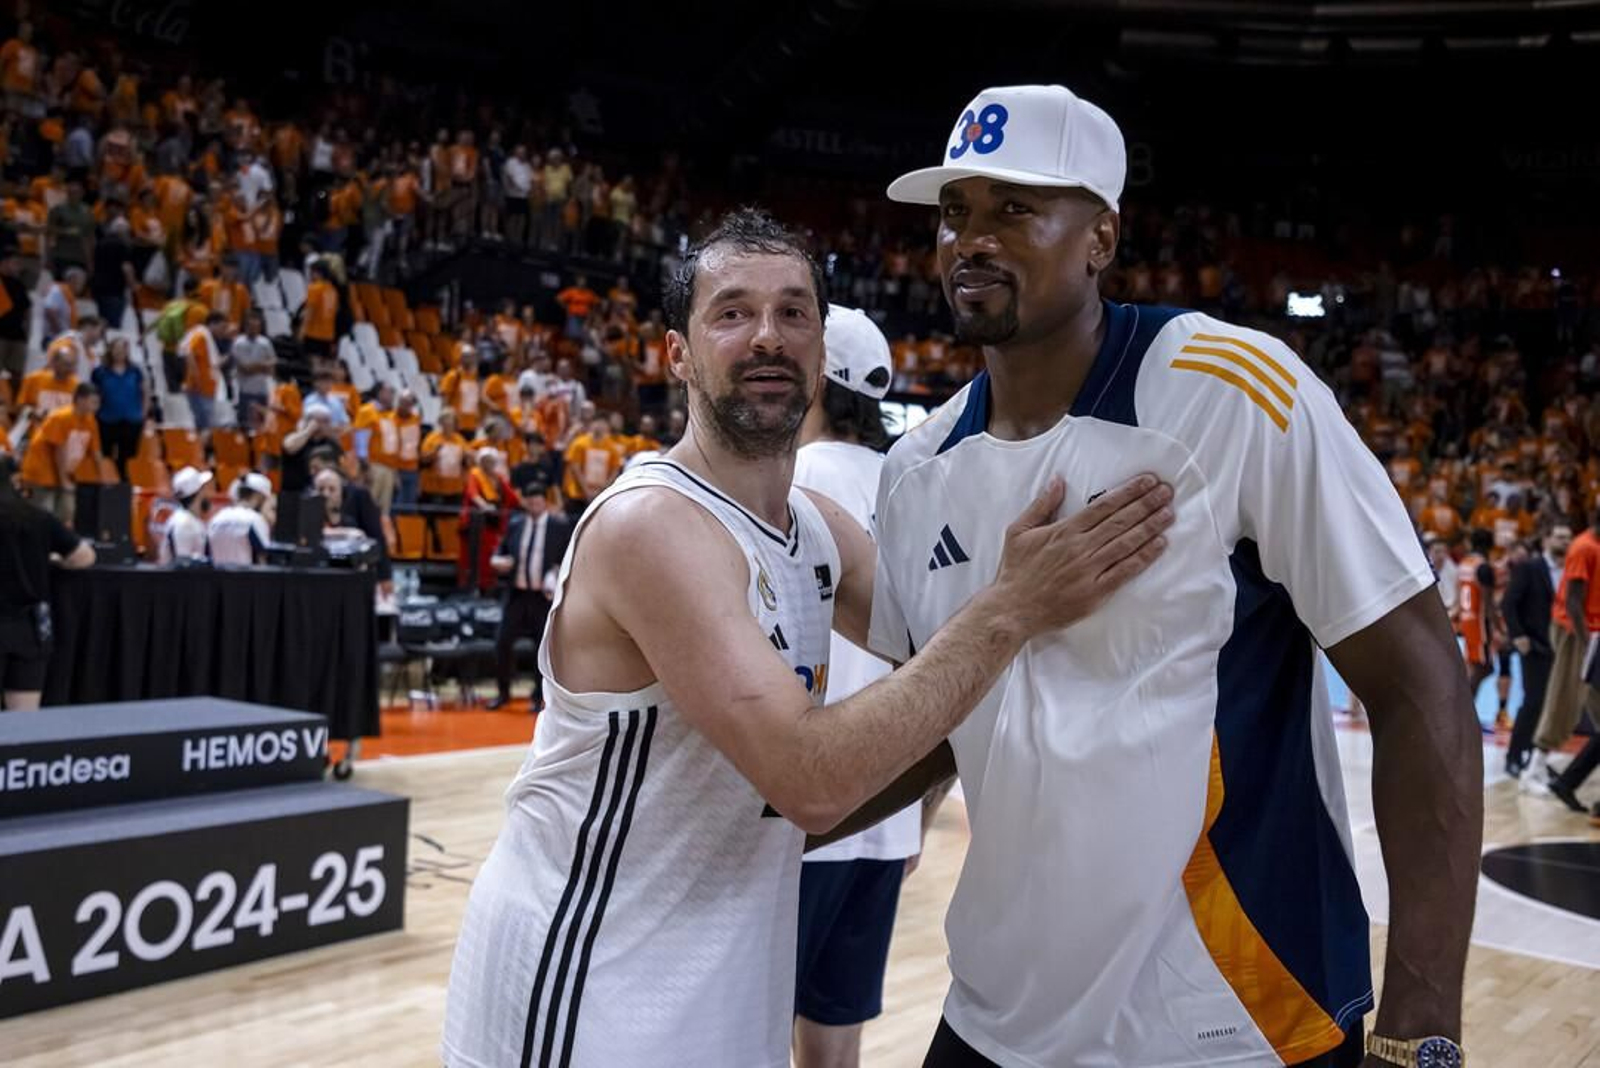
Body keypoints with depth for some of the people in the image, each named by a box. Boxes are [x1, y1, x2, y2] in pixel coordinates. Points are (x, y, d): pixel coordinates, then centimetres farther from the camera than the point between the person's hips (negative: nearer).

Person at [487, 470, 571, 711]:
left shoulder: (561, 526, -1)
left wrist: (557, 577, -15)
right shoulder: (515, 524, 9)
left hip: (545, 596, -3)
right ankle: (503, 692, 17)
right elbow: (501, 552, 16)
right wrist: (498, 561, -6)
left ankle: (539, 696, 16)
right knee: (502, 643, 1)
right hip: (516, 594, 3)